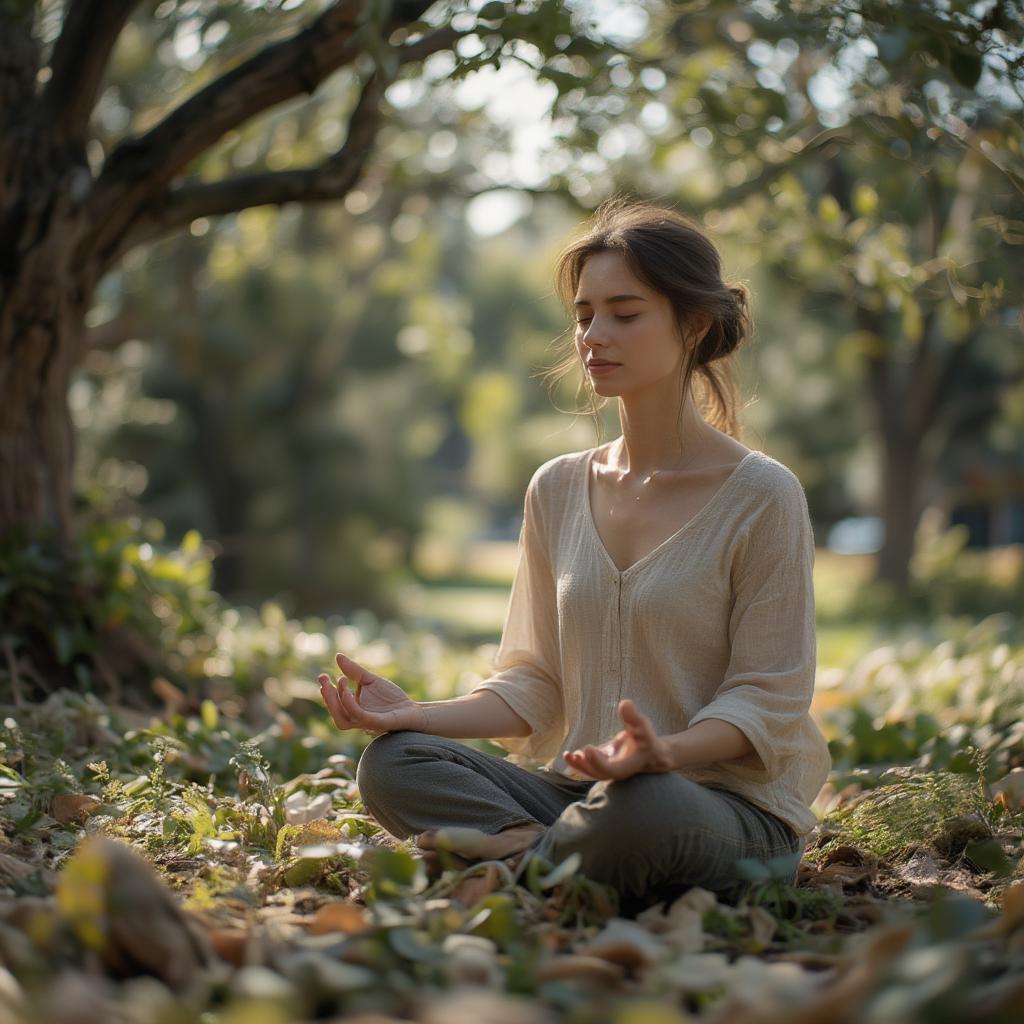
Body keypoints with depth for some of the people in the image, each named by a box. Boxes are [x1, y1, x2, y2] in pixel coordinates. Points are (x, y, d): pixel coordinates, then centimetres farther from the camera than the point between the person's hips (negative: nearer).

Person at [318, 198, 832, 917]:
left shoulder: (761, 495, -7)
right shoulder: (558, 490, 10)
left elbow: (767, 701, -9)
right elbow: (535, 682, 10)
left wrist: (665, 751, -29)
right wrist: (415, 713, -7)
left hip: (733, 805, -4)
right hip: (582, 791, 5)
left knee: (640, 808, -39)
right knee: (392, 763, -17)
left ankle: (505, 856, -13)